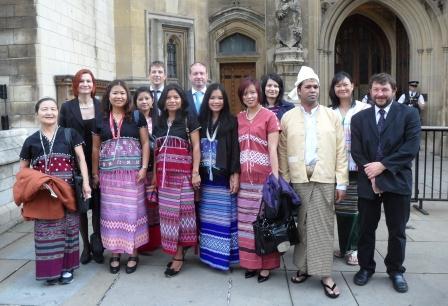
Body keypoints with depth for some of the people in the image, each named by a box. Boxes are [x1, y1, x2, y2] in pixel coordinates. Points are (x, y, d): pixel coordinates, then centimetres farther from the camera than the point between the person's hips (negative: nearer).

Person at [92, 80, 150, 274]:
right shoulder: (101, 120, 7)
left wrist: (144, 167, -7)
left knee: (132, 209, 2)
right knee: (111, 211, 6)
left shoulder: (137, 116, 2)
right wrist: (95, 173, 9)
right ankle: (115, 253, 18)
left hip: (132, 171, -2)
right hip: (108, 172, 2)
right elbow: (96, 148, 11)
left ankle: (133, 253, 13)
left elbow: (145, 143, 2)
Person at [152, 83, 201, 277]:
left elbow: (196, 147, -2)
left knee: (181, 210, -5)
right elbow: (156, 150, 16)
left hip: (182, 172, -4)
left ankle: (179, 256, 2)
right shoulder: (159, 122, 16)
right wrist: (155, 175, 12)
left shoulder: (189, 120, 2)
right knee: (166, 212, 4)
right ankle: (174, 252, 15)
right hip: (163, 173, 5)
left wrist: (195, 172, -10)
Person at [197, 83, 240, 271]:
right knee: (207, 217, 9)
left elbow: (235, 149, -5)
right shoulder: (200, 121, 8)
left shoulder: (231, 121, -1)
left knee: (224, 217, 3)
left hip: (224, 177, -3)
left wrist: (235, 174, -12)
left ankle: (224, 255, 13)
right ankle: (208, 253, 21)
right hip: (205, 177, 3)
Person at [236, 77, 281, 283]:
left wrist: (275, 177, -13)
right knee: (246, 220, 9)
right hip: (244, 177, 4)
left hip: (263, 176, -4)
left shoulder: (269, 116, -2)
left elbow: (272, 148, -7)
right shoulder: (239, 118, 12)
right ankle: (250, 262, 21)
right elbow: (237, 148, 12)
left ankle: (265, 264, 13)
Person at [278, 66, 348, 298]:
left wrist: (342, 183, -1)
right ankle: (303, 267, 23)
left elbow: (340, 151, 4)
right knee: (301, 226, 8)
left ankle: (325, 274, 10)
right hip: (298, 180, 0)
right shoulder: (287, 117, 6)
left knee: (323, 227, 2)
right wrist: (284, 181, 1)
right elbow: (283, 153, 4)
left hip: (324, 180, 0)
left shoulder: (332, 116, 7)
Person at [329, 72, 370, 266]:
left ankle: (353, 248, 17)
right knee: (340, 208, 10)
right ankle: (343, 246, 25)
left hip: (357, 167, -3)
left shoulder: (364, 109, -4)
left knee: (355, 208, 2)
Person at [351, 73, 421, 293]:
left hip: (397, 182, -1)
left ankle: (396, 270, 29)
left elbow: (412, 147, -11)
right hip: (368, 182, 2)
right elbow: (356, 152, 1)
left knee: (397, 231, 10)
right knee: (366, 229, 11)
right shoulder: (359, 118, 7)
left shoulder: (409, 114, -1)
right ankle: (366, 267, 29)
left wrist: (383, 165, -16)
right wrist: (371, 175, -11)